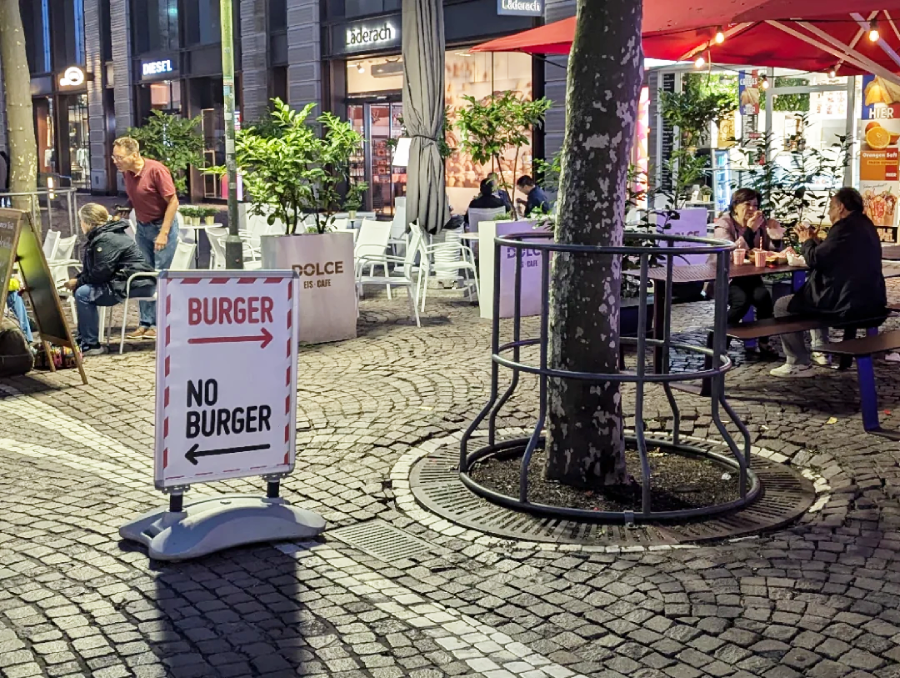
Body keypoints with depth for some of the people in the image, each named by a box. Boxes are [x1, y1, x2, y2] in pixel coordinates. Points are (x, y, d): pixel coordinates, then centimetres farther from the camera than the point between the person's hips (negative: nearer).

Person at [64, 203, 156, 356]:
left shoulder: (105, 239, -14)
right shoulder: (99, 236, 19)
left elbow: (101, 273, -20)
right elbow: (91, 270, 19)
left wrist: (78, 282, -7)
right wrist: (76, 280, 2)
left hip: (137, 284, -11)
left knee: (83, 293, -18)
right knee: (82, 289, 13)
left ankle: (91, 345, -12)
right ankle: (83, 340, 16)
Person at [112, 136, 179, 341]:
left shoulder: (156, 170, -19)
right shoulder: (128, 173, 1)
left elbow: (173, 202, -18)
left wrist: (163, 233, -20)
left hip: (162, 225, -7)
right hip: (142, 227, 7)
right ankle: (146, 323, 10)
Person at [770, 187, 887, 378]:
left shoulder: (846, 228, -18)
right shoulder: (864, 225, 13)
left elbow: (815, 260, -17)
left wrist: (806, 242, 1)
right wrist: (814, 242, 21)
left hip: (850, 304, -11)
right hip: (869, 300, 11)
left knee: (783, 306, -1)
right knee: (814, 293, 35)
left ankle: (799, 364, -1)